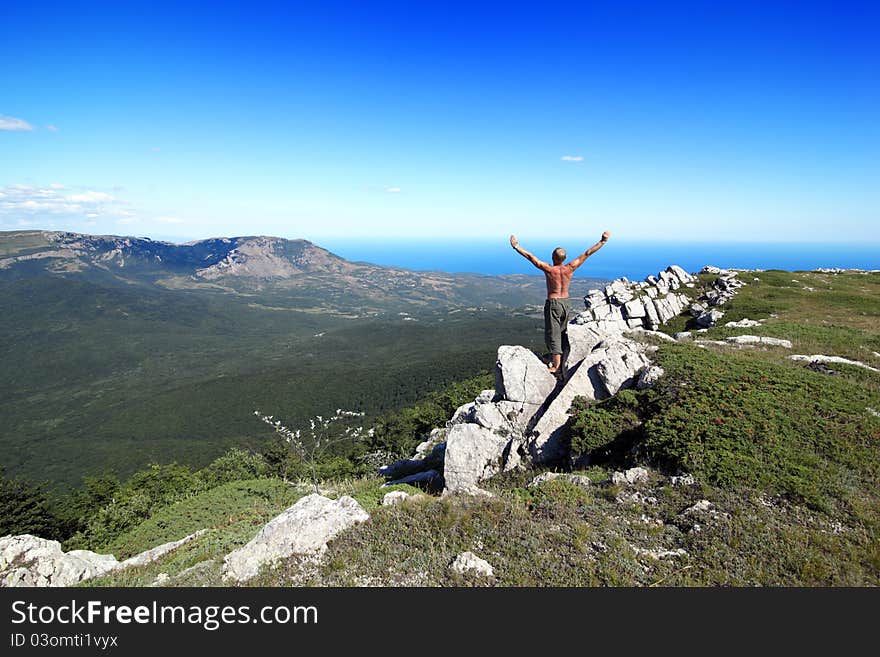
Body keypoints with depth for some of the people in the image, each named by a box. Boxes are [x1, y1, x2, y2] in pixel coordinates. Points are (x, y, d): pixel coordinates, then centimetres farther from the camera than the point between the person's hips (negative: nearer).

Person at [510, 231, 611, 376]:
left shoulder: (549, 269, -14)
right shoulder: (570, 268, -5)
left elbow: (530, 257, -13)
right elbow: (587, 253, 1)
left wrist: (516, 247, -7)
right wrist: (602, 241, 8)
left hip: (553, 303, -5)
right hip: (566, 303, 5)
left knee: (553, 335, -1)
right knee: (562, 334, 19)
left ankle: (556, 366, -5)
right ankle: (558, 361, 30)